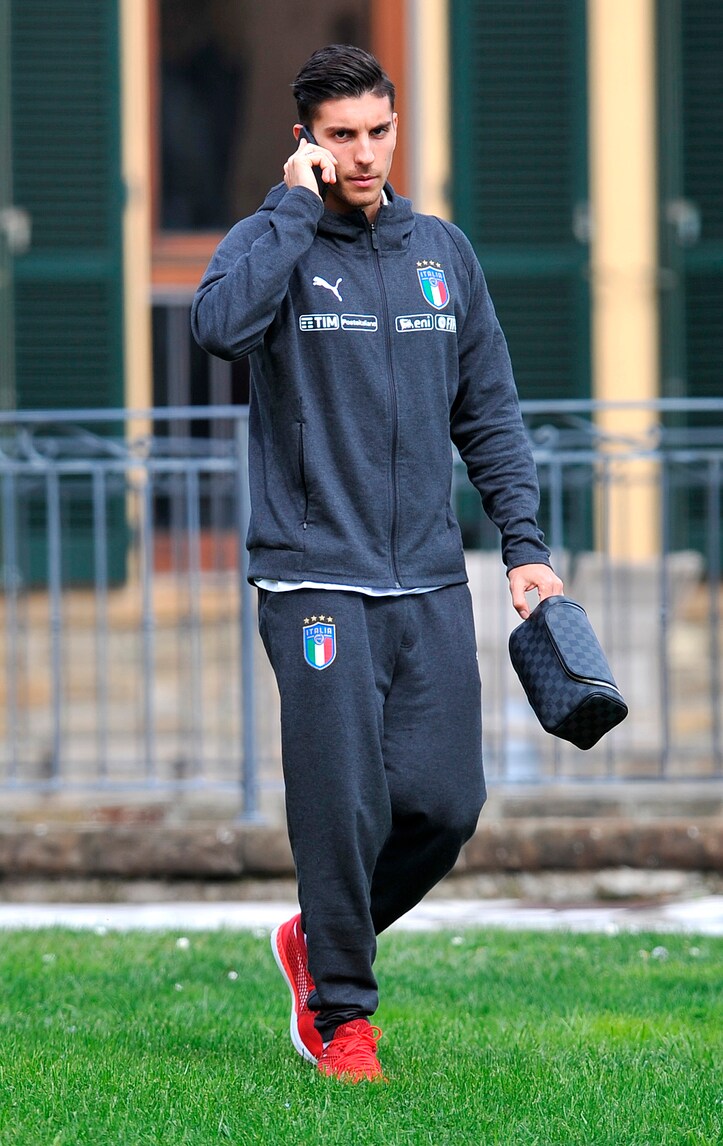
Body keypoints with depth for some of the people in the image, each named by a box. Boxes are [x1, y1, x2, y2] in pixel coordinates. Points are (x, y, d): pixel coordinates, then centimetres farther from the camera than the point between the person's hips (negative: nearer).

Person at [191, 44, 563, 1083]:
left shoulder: (443, 252, 13)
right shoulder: (275, 245, 0)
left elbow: (490, 412, 17)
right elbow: (221, 324, -24)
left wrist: (525, 542, 9)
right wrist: (296, 206, -16)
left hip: (431, 580, 4)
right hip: (316, 577, -4)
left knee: (446, 800, -1)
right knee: (344, 803, -9)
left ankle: (317, 941, 23)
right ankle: (340, 1013, 6)